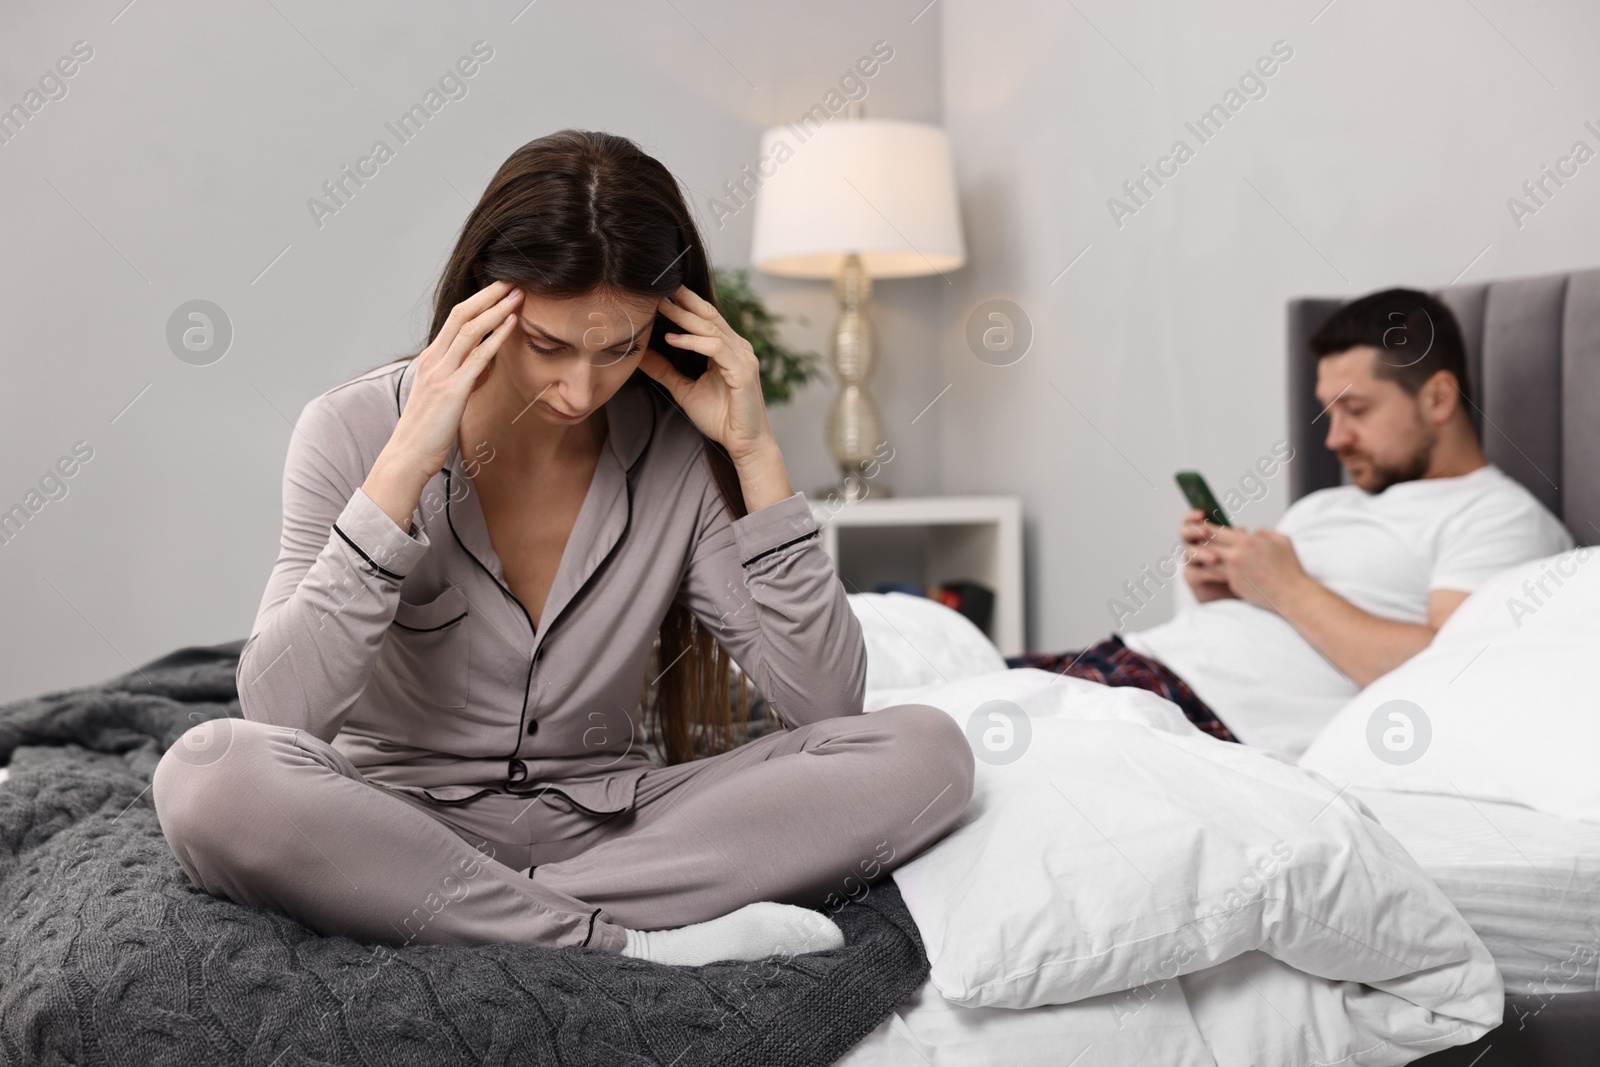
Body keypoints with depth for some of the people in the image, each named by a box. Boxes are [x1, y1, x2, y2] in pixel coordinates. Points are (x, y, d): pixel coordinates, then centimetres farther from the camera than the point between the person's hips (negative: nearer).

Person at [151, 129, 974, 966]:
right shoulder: (354, 432, -10)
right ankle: (634, 944, -25)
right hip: (401, 832, -1)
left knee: (926, 752, -17)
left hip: (608, 826, 2)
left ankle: (521, 911, -22)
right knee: (206, 776, -33)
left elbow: (825, 707, -10)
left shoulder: (682, 453, -5)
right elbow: (275, 714, -21)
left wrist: (756, 454, -15)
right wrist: (405, 467, -25)